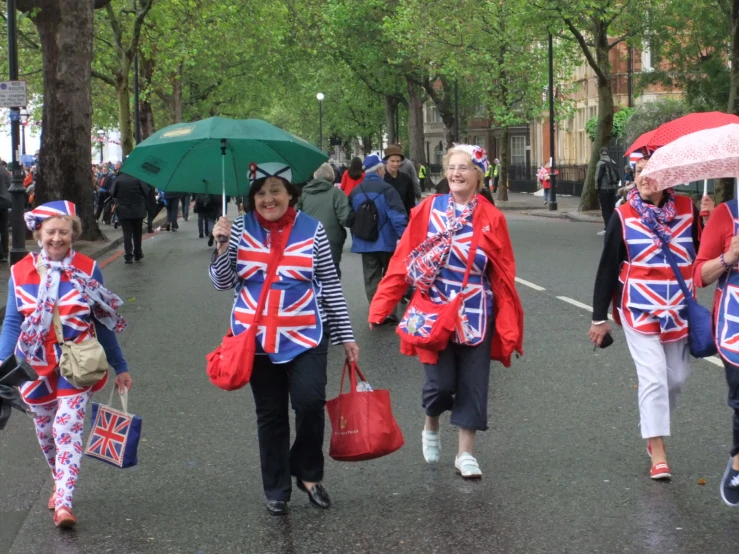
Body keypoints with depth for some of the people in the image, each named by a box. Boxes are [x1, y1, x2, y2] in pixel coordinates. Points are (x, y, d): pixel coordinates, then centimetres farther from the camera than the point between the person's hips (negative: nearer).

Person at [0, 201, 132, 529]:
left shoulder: (88, 270, -5)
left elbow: (103, 323, 2)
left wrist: (120, 367, 7)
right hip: (37, 366, 3)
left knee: (68, 431, -12)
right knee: (45, 431, 15)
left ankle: (64, 503, -15)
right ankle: (60, 483, 38)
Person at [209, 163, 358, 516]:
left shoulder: (312, 230, -1)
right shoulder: (240, 230, 1)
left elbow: (330, 285, 2)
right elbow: (222, 284, 1)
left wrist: (345, 336, 2)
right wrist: (222, 245, -14)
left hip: (305, 335, -1)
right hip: (257, 338, 2)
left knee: (310, 401, -17)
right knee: (270, 414, 8)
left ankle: (308, 473, 6)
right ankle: (276, 490, 22)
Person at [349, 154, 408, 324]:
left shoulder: (355, 192, 4)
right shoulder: (386, 189, -15)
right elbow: (397, 216, -20)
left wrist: (356, 238, 22)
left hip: (365, 243, 4)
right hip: (387, 241, -4)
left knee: (371, 280, 9)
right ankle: (390, 313, 7)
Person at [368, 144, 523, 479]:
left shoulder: (492, 218, -2)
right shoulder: (428, 209, -2)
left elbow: (504, 276, -2)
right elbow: (403, 261, -2)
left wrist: (509, 327, -5)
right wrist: (380, 307, -5)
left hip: (476, 314, 1)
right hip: (435, 310, -1)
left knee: (472, 383, 4)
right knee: (441, 382, -2)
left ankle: (466, 454, 16)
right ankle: (431, 428, 30)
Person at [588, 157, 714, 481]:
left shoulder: (687, 209, -1)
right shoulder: (623, 216, -5)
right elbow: (608, 267, -1)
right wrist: (599, 316, 0)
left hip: (678, 311, 3)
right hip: (639, 311, -3)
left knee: (677, 377, 11)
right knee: (653, 377, -10)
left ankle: (652, 427, 37)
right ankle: (657, 455, -5)